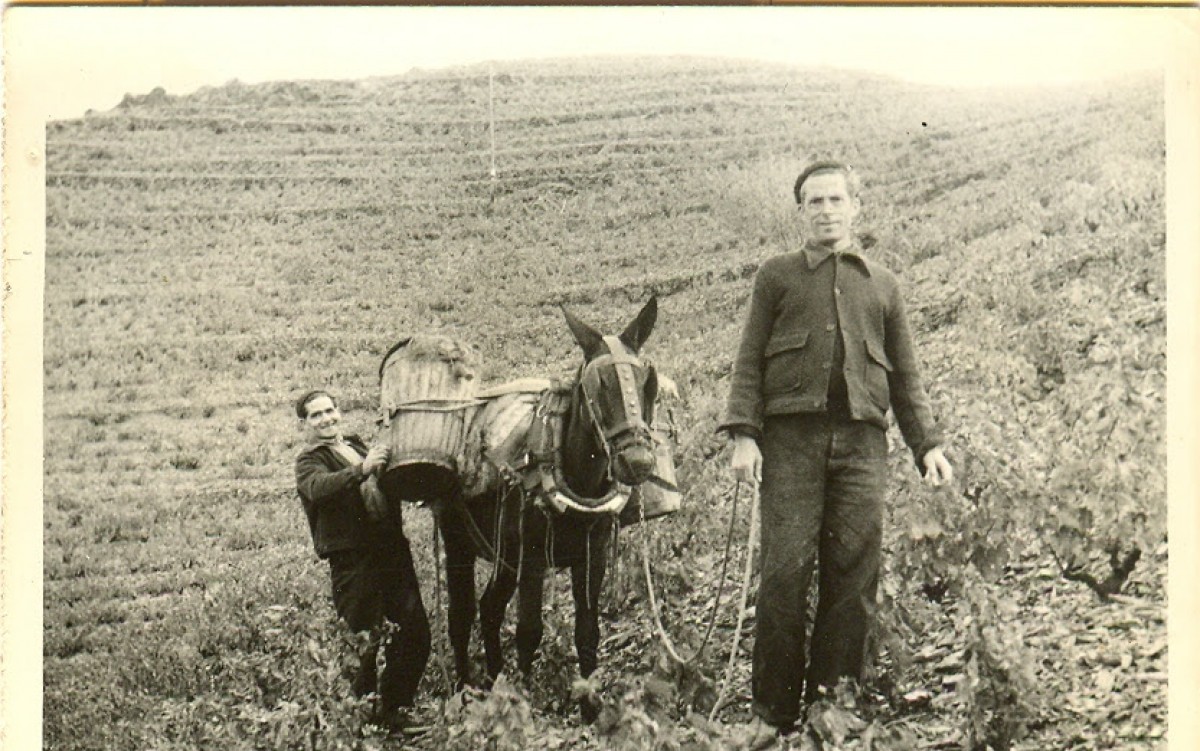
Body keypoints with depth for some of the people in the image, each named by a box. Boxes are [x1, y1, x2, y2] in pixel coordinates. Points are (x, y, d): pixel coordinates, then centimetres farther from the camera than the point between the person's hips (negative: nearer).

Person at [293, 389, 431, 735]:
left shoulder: (358, 446, 20)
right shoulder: (309, 462, 0)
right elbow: (319, 488, -24)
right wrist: (362, 470, -38)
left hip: (393, 551, 7)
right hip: (353, 561, -7)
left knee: (415, 634, 6)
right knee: (368, 643, -10)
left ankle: (396, 707, 21)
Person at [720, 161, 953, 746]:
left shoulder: (883, 284, 21)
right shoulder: (777, 276, 15)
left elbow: (905, 375, 21)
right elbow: (749, 362, 8)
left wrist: (927, 445, 10)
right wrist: (743, 434, -6)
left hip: (861, 440, 2)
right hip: (791, 435, -2)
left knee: (854, 573, -2)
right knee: (785, 570, -8)